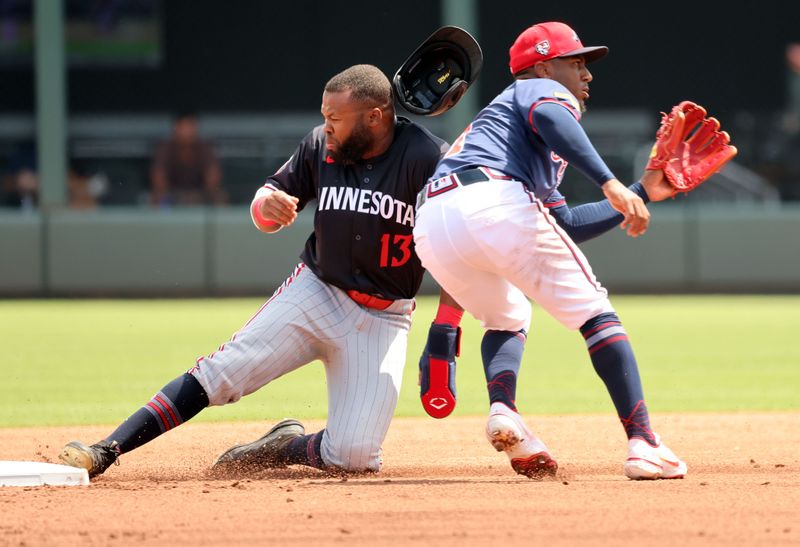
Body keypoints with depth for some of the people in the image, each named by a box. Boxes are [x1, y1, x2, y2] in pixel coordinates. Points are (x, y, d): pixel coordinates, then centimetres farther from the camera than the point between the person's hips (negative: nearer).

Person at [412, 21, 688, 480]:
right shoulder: (542, 89, 19)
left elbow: (566, 224, 40)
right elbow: (551, 117, -10)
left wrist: (643, 193, 42)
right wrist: (611, 184, -18)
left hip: (430, 227, 8)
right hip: (495, 203, -8)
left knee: (506, 319, 31)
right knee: (594, 311, 3)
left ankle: (502, 409, 0)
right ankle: (643, 443, -10)